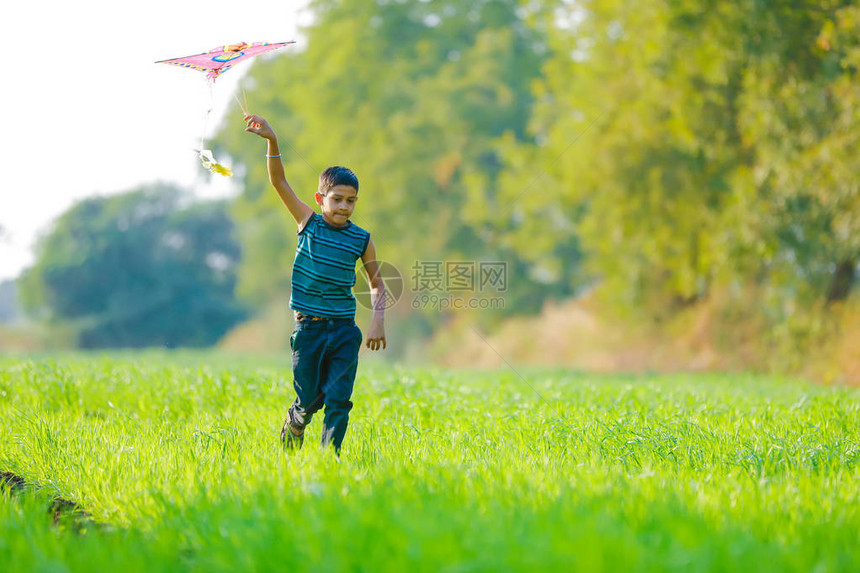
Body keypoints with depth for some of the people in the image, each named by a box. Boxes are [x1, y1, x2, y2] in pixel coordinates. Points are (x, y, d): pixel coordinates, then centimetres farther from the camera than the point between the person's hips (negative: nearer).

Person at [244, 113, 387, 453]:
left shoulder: (361, 240, 1)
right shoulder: (308, 223, -1)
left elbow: (376, 283, 12)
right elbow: (278, 181, -8)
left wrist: (378, 320, -3)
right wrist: (271, 140, -20)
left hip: (343, 330, 1)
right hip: (308, 329, -1)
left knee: (338, 400, -8)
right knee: (309, 400, 7)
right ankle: (292, 434, 38)